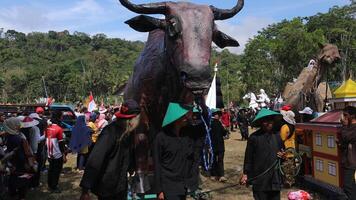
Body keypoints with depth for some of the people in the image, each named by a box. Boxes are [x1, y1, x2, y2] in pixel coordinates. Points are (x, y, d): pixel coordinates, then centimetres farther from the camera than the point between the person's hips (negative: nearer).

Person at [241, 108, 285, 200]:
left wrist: (282, 155, -2)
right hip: (259, 178, -4)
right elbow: (248, 157, -3)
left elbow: (282, 150, 21)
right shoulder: (254, 137, -6)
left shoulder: (277, 135, 6)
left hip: (275, 178, 4)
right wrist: (245, 173, -3)